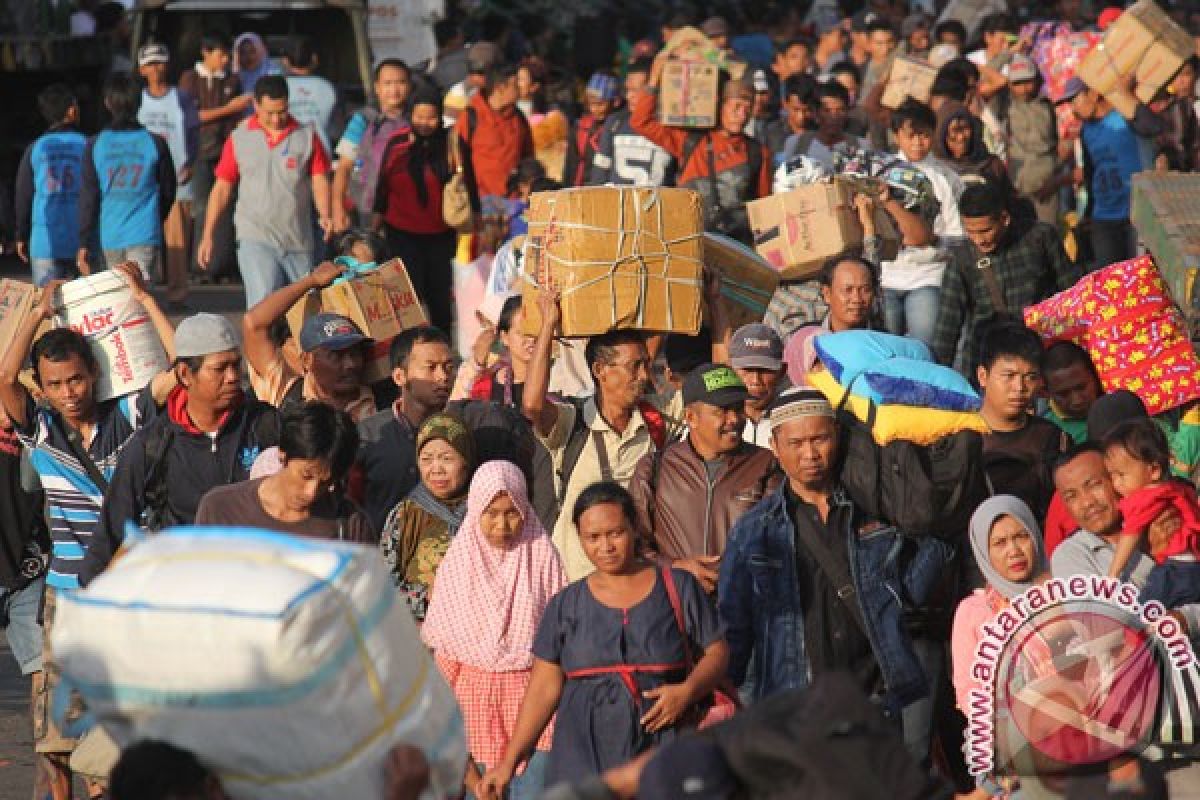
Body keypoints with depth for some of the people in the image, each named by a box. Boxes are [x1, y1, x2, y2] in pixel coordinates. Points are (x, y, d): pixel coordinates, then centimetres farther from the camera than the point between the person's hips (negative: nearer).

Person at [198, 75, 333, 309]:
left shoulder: (307, 137, 3)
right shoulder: (239, 139, 4)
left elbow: (319, 181, 0)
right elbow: (222, 187, 8)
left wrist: (325, 216, -19)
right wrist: (208, 236, 4)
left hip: (299, 240, 2)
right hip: (255, 238, -2)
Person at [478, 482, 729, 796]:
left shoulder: (678, 588, 7)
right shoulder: (566, 605, 10)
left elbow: (717, 652, 10)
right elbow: (544, 687, 11)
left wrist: (687, 690, -11)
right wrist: (508, 762, 5)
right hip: (584, 756, 1)